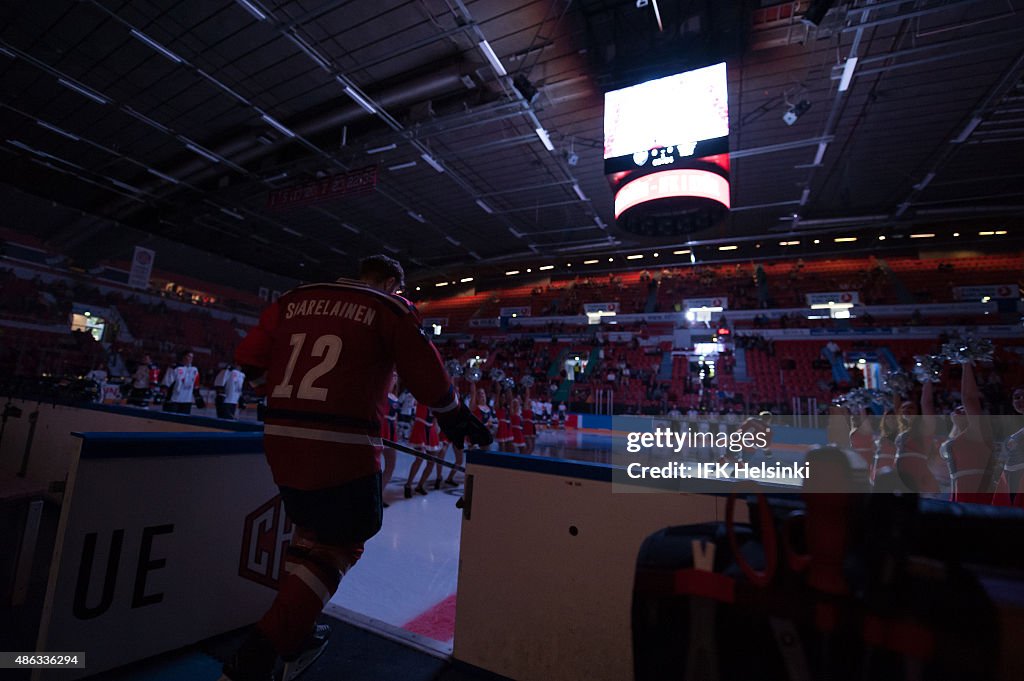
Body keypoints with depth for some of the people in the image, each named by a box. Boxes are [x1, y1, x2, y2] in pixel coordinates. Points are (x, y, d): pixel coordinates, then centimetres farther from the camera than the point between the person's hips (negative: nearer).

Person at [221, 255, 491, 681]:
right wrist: (457, 420, 13)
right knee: (338, 546, 13)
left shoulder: (294, 299, 12)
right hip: (341, 448, -6)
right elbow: (428, 379, -2)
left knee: (310, 531, 26)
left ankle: (294, 638, 39)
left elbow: (249, 359, 13)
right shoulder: (391, 310, -1)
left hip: (279, 438, 7)